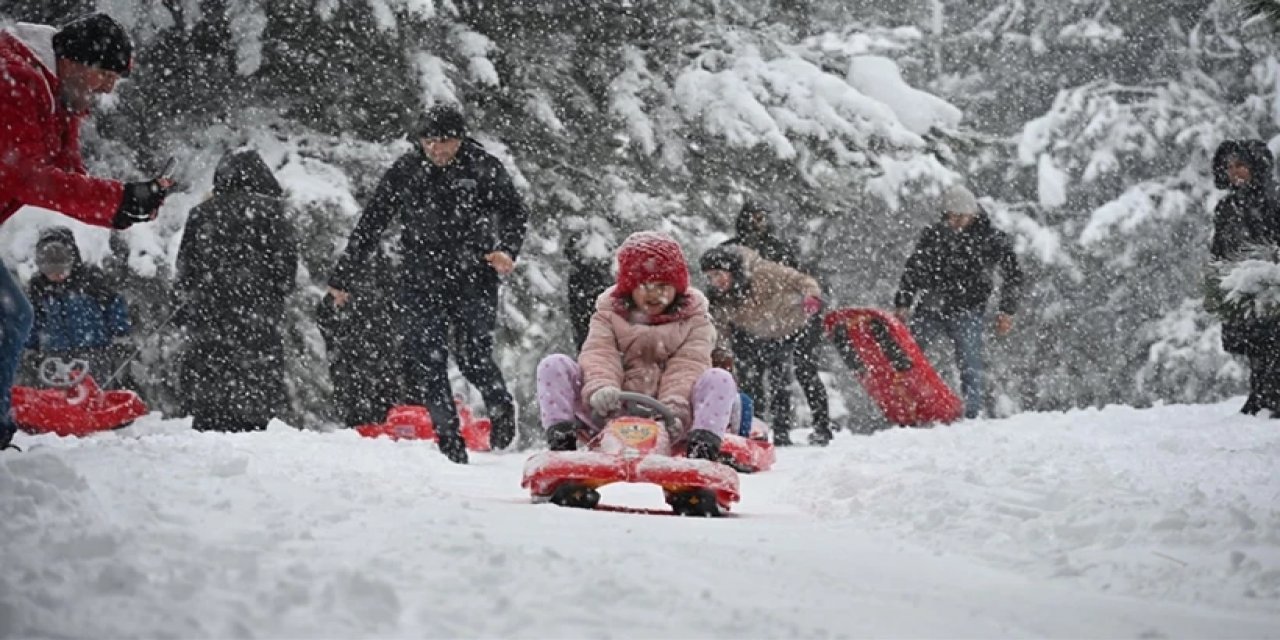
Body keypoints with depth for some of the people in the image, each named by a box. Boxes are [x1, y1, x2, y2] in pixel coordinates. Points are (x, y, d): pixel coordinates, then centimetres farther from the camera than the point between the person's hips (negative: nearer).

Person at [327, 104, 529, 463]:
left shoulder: (483, 168, -1)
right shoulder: (405, 172, 3)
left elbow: (515, 212, 3)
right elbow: (371, 224, 8)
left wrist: (507, 250, -18)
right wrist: (342, 276, 8)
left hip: (474, 277, -2)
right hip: (422, 281, 2)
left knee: (473, 358, -9)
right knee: (427, 362, -5)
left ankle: (501, 409, 22)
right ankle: (450, 441, 3)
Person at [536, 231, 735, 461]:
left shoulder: (693, 320, 9)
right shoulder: (609, 314, 11)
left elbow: (688, 365, -8)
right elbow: (598, 354, -7)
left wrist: (675, 405, -29)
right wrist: (600, 387, -31)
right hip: (613, 413, 1)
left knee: (720, 379, -24)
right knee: (554, 365, -13)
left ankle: (702, 448, -39)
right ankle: (561, 439, -23)